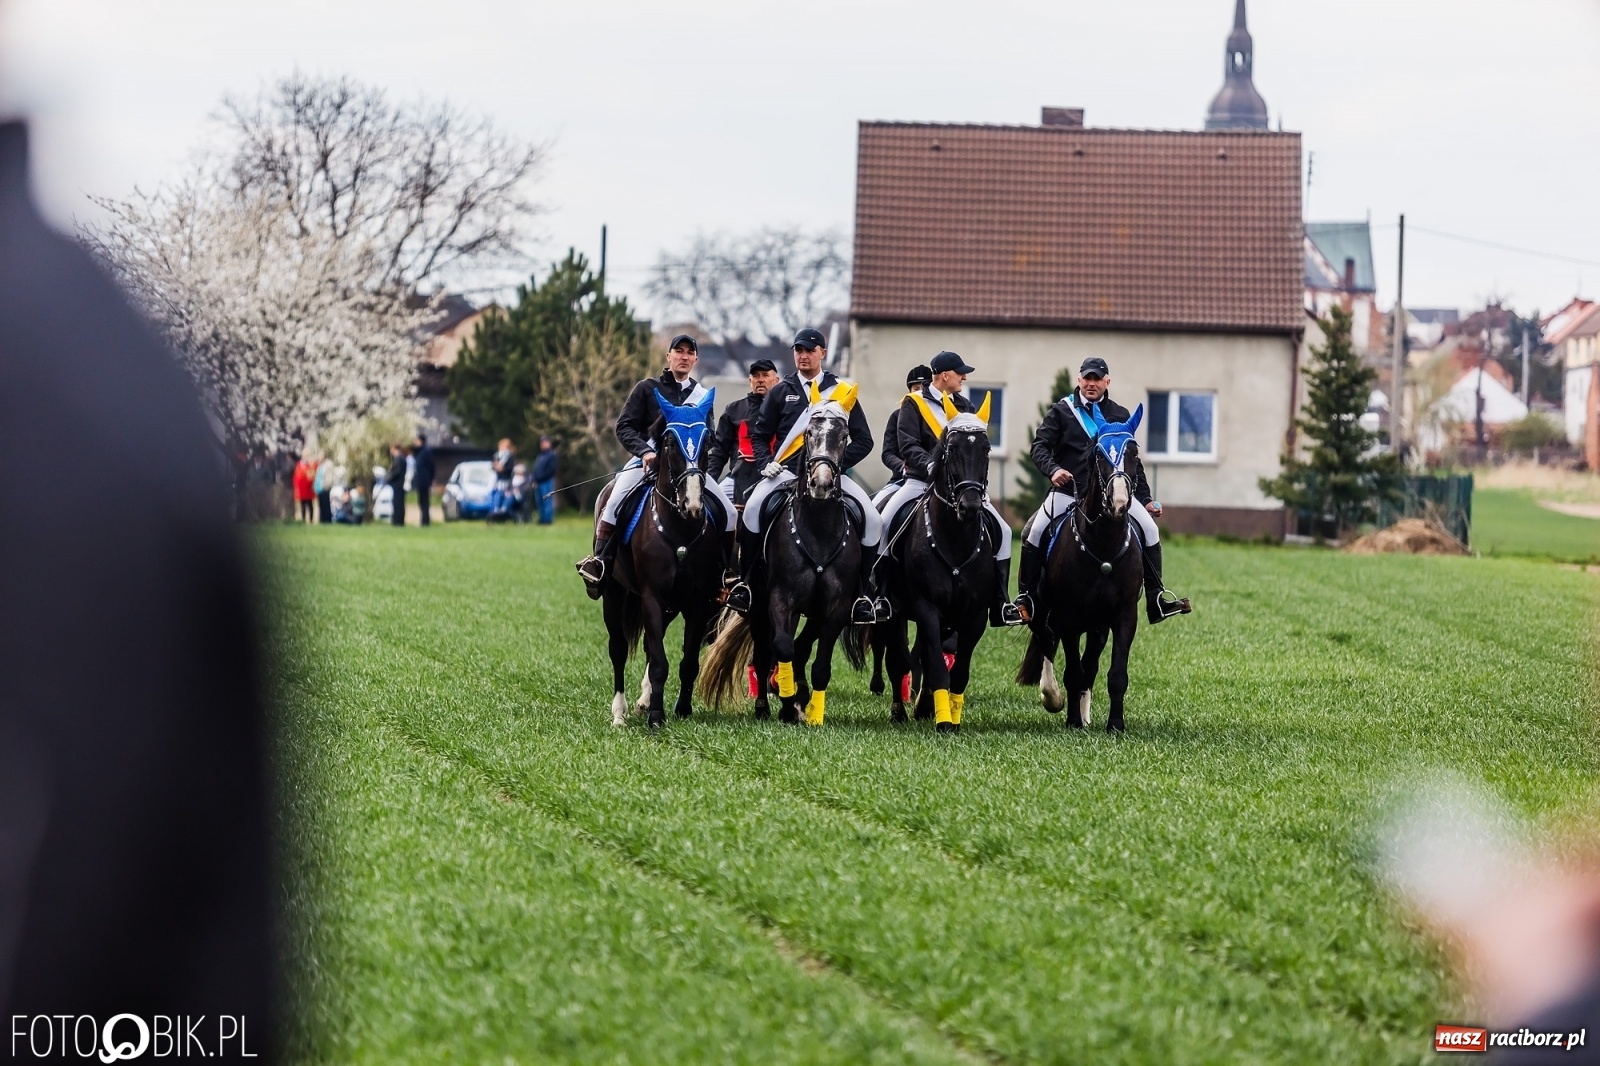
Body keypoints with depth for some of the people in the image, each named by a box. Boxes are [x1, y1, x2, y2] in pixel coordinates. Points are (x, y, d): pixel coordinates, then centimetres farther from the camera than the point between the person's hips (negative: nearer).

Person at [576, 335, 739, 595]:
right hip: (647, 460, -3)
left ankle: (726, 573, 4)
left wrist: (698, 458, -7)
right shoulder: (648, 388, 5)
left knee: (729, 512, -8)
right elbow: (624, 427, -2)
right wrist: (644, 451, -18)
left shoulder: (701, 395, 14)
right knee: (614, 504, -29)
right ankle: (598, 565, -22)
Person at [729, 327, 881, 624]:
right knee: (753, 508, -28)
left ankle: (863, 595, -8)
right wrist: (765, 463, -5)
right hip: (786, 472, 0)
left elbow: (863, 441, 8)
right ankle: (745, 583, -15)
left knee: (871, 520, -19)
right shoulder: (780, 392, 13)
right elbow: (759, 435, 15)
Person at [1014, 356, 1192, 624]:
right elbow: (1040, 446, -2)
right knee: (1033, 533, -18)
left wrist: (1145, 499, 12)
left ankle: (1156, 597, -2)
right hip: (1067, 490, -2)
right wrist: (1053, 469, -23)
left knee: (1149, 529, -10)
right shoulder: (1061, 411, 5)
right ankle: (1025, 598, -6)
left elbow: (1133, 461, 17)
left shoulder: (1120, 416, 12)